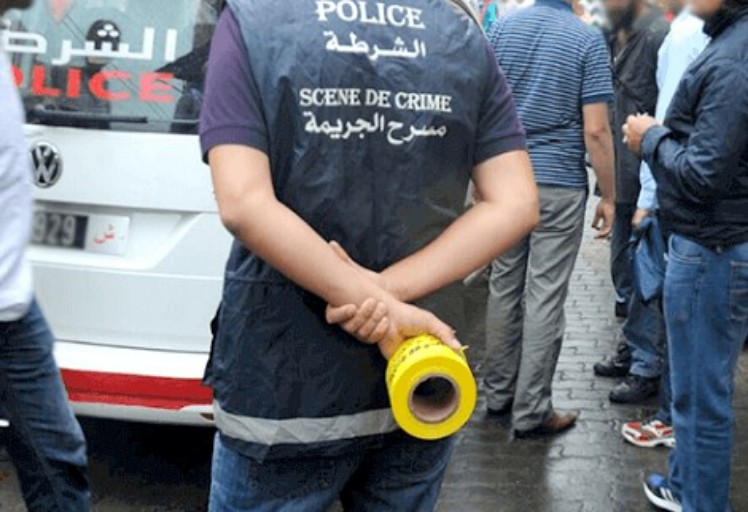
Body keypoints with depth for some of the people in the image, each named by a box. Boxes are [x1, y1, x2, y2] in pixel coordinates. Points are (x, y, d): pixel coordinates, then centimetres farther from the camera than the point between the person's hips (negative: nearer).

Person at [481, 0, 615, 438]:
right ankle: (531, 411, 6)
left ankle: (498, 392, 22)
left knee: (505, 287, 13)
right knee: (545, 296, 0)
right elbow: (595, 130, -13)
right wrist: (609, 197, -4)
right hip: (560, 185, -4)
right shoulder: (588, 39, -9)